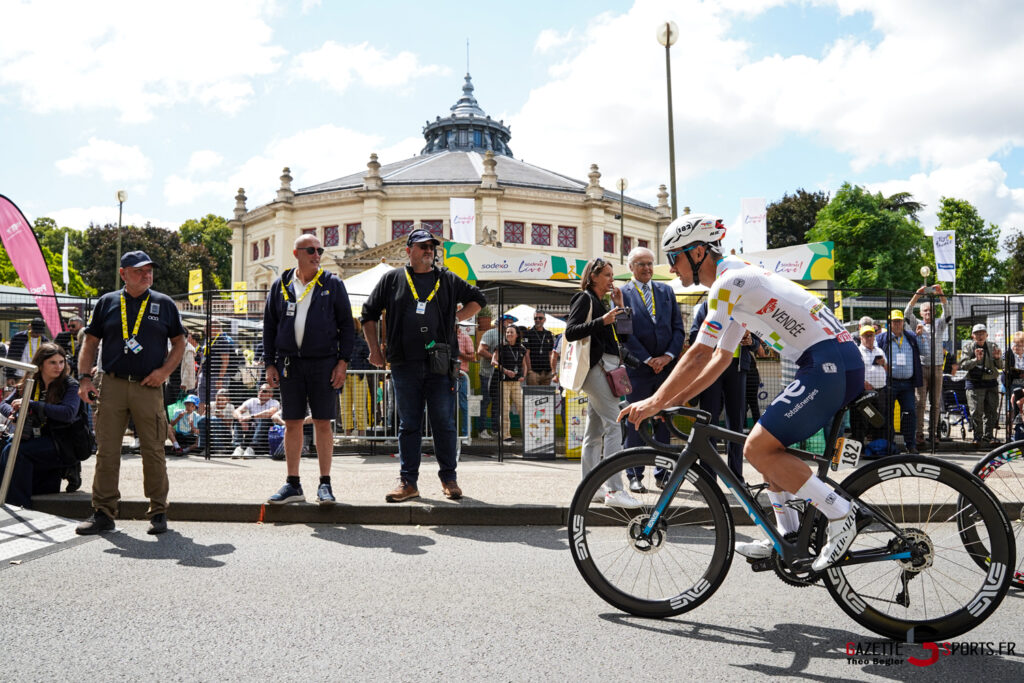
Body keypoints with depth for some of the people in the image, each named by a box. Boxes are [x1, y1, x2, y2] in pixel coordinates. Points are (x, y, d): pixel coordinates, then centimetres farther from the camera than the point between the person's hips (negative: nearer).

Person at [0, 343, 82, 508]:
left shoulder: (70, 385, -2)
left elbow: (69, 413, -19)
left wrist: (32, 404, -20)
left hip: (60, 444, -5)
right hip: (35, 442, 5)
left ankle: (17, 505, -22)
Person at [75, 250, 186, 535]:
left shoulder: (164, 304, 9)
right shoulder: (107, 303, 11)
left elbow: (179, 343, 12)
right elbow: (90, 343, 12)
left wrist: (164, 371, -3)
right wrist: (85, 377, 0)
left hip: (149, 387, -1)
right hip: (112, 386, 1)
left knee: (153, 452, 1)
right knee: (106, 452, 2)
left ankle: (158, 513, 10)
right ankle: (103, 513, 11)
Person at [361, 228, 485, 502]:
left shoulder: (448, 280, 11)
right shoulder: (392, 279, 10)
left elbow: (478, 299, 22)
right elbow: (369, 314, 15)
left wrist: (456, 318, 8)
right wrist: (375, 350, 9)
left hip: (440, 365, 0)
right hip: (405, 365, 0)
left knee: (444, 423, 3)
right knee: (408, 425, 5)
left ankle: (449, 478, 13)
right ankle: (408, 481, 12)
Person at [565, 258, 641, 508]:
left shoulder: (598, 302, 22)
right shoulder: (585, 299, -4)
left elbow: (618, 334, 19)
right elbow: (570, 332, -16)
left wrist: (618, 305, 11)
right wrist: (602, 321, -23)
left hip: (604, 368, 10)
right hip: (597, 367, -10)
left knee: (595, 430, 9)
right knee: (614, 425, -16)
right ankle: (614, 490, -19)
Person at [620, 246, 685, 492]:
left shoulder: (666, 290, 13)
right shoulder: (622, 294, 1)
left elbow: (678, 328, 9)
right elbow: (625, 333, -7)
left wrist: (668, 356, -6)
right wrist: (649, 359, -12)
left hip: (666, 365, 4)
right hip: (638, 369, -3)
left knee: (664, 422, 9)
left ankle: (663, 473, 17)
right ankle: (635, 476, 8)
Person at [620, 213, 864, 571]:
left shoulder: (729, 281, -11)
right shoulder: (735, 283, 21)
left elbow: (699, 354, -15)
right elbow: (720, 357, 23)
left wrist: (655, 402, -8)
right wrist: (676, 400, 19)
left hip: (830, 365, -10)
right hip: (835, 364, 10)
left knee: (757, 448, -12)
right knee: (768, 446, 17)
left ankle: (839, 511, -7)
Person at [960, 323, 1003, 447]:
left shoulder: (992, 346, 10)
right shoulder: (968, 347, 1)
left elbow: (1000, 366, 7)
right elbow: (963, 365, -9)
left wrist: (997, 358, -14)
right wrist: (976, 360, -24)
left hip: (991, 383, 3)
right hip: (975, 384, -3)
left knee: (991, 411, 4)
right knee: (976, 412, -6)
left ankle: (988, 436, 16)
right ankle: (977, 437, 4)